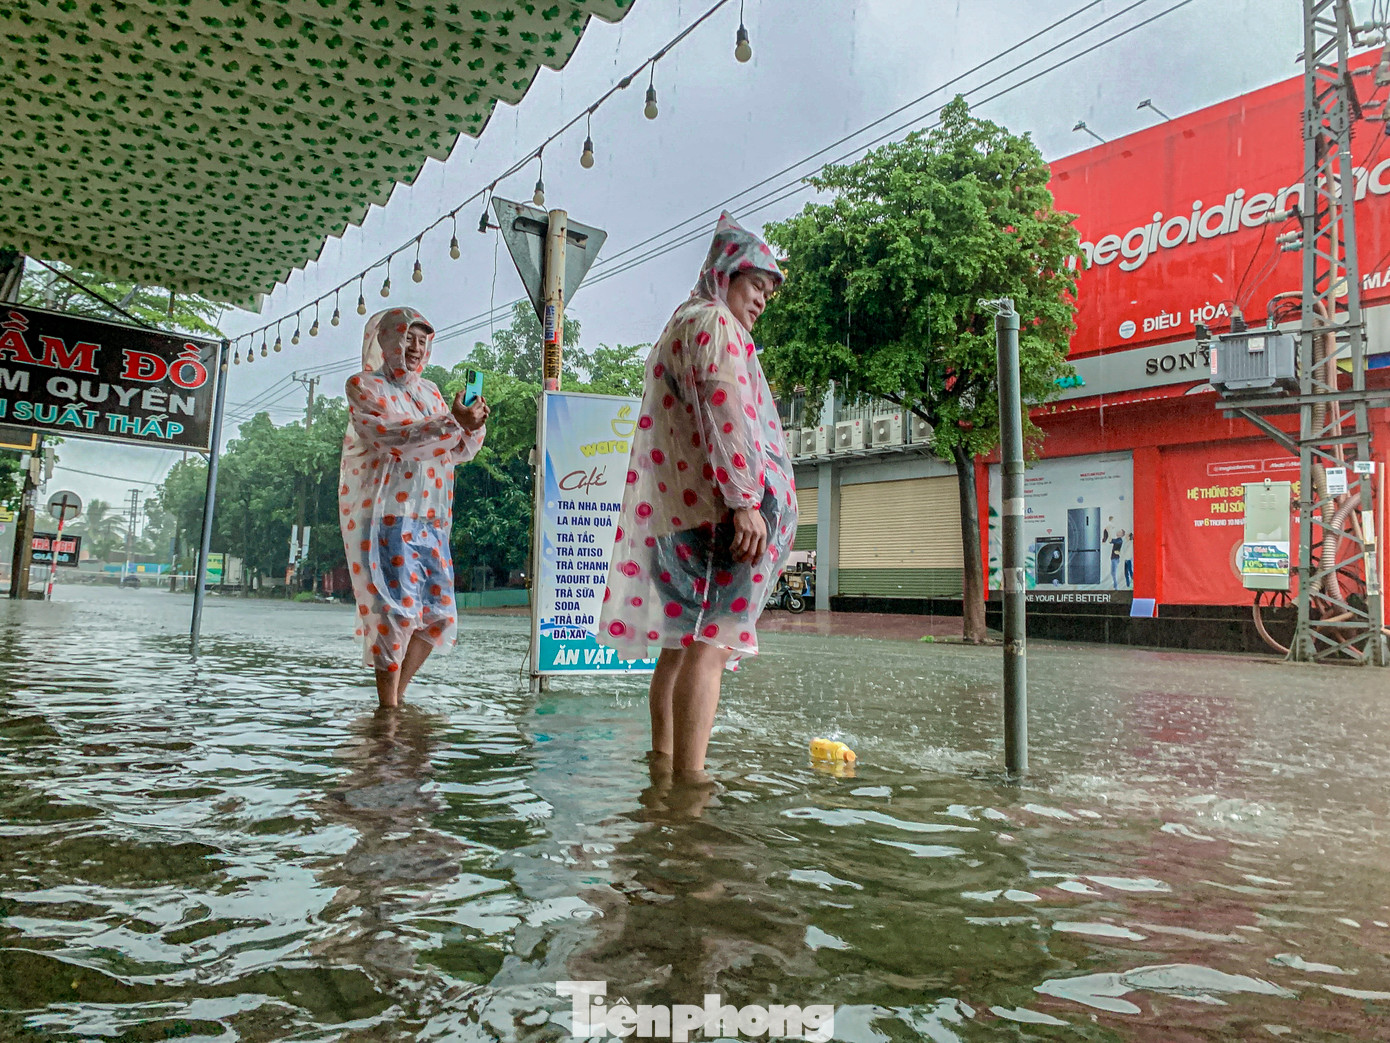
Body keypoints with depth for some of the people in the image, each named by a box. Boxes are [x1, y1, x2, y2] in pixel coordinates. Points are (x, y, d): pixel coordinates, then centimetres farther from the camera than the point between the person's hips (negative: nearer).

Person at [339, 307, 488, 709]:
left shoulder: (429, 392, 19)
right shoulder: (364, 386, 2)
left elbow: (460, 451, 17)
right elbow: (389, 437, -16)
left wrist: (474, 425, -5)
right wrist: (451, 423, -24)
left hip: (429, 518, 7)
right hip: (385, 515, -6)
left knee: (439, 612, 4)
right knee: (397, 607, -12)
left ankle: (397, 695, 18)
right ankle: (388, 706, -5)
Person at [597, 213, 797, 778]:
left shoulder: (679, 327, 29)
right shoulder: (713, 322, -3)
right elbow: (722, 413, -17)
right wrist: (744, 500, -24)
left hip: (676, 509, 10)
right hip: (717, 507, -10)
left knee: (681, 637, 12)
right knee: (711, 641, -14)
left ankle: (664, 758, 19)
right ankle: (689, 775, -15)